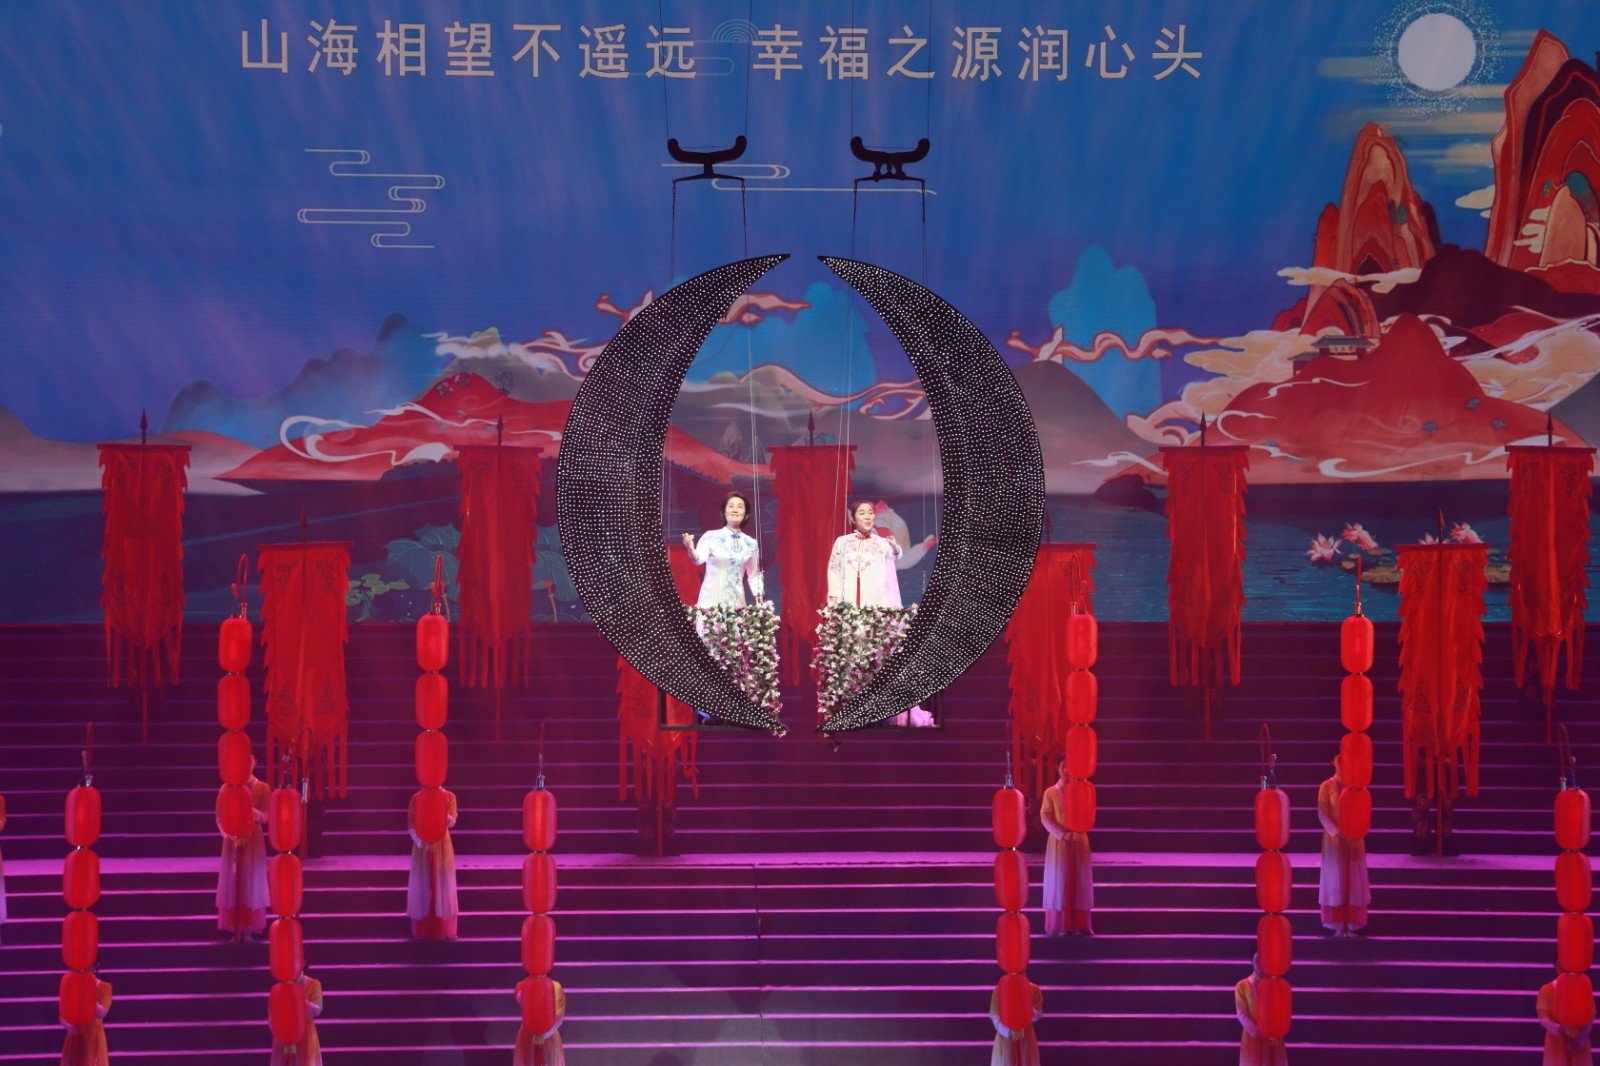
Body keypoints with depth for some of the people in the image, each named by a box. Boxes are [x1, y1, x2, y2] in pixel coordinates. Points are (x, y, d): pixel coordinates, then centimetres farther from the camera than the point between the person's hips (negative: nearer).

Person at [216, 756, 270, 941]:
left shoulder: (262, 788, 1)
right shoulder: (226, 788, 3)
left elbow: (264, 817, -5)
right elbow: (220, 818, 0)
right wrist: (229, 835, -14)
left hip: (253, 841, -1)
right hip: (232, 841, 1)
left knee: (251, 882, -1)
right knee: (232, 883, -1)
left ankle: (248, 930, 1)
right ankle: (235, 931, 1)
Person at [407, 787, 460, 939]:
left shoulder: (449, 797, 0)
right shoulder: (417, 798, -1)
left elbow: (452, 823, -7)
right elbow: (411, 823, -2)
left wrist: (443, 814, -26)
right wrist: (421, 842, -14)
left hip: (442, 846, 0)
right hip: (422, 847, 0)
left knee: (443, 885, 0)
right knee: (422, 885, 1)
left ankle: (444, 930, 4)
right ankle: (422, 930, 6)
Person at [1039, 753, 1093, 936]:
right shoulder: (1050, 793, 2)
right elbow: (1045, 817, -5)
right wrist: (1062, 834, -16)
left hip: (1079, 842, 2)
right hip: (1059, 842, -2)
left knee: (1080, 881, 0)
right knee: (1059, 881, -4)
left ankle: (1079, 925, 3)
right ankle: (1060, 926, -2)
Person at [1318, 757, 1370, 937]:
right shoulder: (1327, 786, -2)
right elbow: (1322, 814, -7)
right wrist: (1337, 833, -18)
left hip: (1354, 839, 3)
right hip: (1334, 839, -3)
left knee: (1354, 880, 2)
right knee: (1336, 880, -2)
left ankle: (1351, 925, 7)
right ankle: (1338, 926, 2)